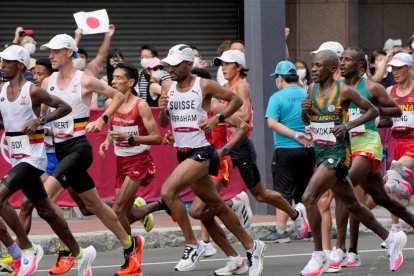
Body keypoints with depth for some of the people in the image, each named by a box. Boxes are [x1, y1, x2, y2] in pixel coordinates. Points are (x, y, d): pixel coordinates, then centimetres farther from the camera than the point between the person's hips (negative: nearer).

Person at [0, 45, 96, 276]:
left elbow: (65, 107, -8)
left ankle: (28, 249, -10)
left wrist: (40, 121, -19)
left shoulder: (32, 91, -12)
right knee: (46, 211, 14)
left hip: (33, 157, -8)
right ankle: (80, 254, 27)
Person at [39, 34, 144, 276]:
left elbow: (118, 96, 1)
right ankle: (130, 245, 24)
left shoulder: (84, 81, -7)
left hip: (79, 147, -7)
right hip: (60, 149, 7)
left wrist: (102, 120, -10)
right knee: (94, 204, 12)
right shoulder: (48, 83, 9)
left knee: (45, 195, -23)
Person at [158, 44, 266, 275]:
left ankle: (193, 246, -13)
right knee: (216, 205, 15)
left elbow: (236, 100, -2)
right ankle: (251, 246, 28)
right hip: (183, 152, 7)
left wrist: (217, 119, -14)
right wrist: (162, 110, -8)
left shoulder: (204, 86, -9)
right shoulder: (168, 88, 8)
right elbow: (163, 124, 14)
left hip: (201, 152, -7)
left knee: (168, 191, -23)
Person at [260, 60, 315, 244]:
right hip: (308, 150, 4)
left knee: (283, 192, -2)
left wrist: (295, 135, -17)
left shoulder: (277, 98, -7)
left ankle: (280, 231, -5)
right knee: (305, 192, 14)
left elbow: (272, 123, -17)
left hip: (285, 150, -4)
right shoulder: (308, 96, 4)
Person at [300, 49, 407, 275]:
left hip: (337, 153, -8)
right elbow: (307, 122, 18)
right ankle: (392, 239, 34)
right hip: (320, 153, 8)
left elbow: (372, 111, -5)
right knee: (352, 205, 18)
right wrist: (304, 111, -5)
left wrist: (348, 125, -18)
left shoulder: (344, 91, -12)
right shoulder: (312, 90, 6)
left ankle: (319, 257, -13)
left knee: (309, 198, -21)